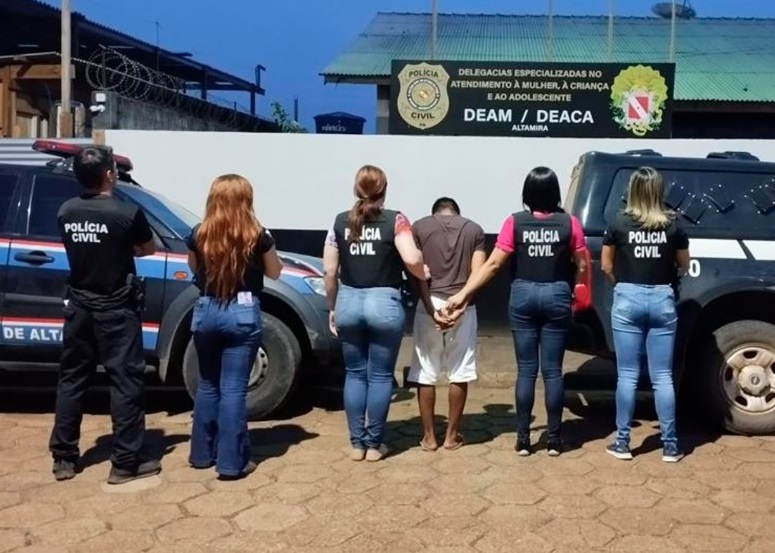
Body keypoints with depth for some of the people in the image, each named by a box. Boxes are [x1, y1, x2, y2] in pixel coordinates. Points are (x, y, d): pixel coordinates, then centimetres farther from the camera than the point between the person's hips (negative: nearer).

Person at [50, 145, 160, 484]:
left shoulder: (66, 212, 0)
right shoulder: (127, 213, -16)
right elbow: (148, 249, 0)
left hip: (78, 307, 6)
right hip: (115, 310, -5)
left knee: (72, 379, 13)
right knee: (126, 381, 1)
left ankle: (64, 459, 20)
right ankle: (126, 463, 4)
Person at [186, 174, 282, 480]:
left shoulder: (198, 235, -1)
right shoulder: (258, 236, -8)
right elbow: (274, 273, 7)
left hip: (206, 311, 3)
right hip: (242, 313, -3)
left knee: (207, 385, 18)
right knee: (233, 389, -1)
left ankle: (202, 453, 26)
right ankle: (231, 462, 3)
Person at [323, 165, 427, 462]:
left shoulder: (340, 222, 4)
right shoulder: (395, 220, -5)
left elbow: (329, 272, 4)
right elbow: (412, 259, -17)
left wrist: (333, 307, 14)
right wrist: (424, 273, 5)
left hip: (349, 302, 3)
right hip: (384, 303, -3)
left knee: (354, 374, 13)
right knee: (380, 376, 7)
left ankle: (356, 443, 17)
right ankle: (374, 444, 13)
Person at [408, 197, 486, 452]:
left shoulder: (419, 227, 6)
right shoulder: (474, 229, 9)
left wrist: (431, 308, -8)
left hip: (429, 305, -1)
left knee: (425, 373, 8)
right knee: (459, 373, 9)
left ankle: (429, 436, 13)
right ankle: (452, 435, 16)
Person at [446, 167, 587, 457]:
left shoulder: (515, 222, -4)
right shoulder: (569, 223, -3)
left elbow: (493, 264, -8)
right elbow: (581, 266, 1)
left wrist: (463, 294, -4)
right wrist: (577, 291, 20)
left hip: (523, 295, 0)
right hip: (557, 296, 0)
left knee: (526, 370, 6)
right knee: (552, 370, 5)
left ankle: (523, 439, 10)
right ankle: (554, 439, 11)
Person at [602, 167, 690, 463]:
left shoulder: (619, 223, -4)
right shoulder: (673, 225, 0)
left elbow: (606, 266, 3)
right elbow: (683, 265, 11)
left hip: (628, 299, -1)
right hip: (663, 300, 1)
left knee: (627, 375, 4)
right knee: (662, 376, 6)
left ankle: (622, 443, 9)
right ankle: (670, 445, 10)